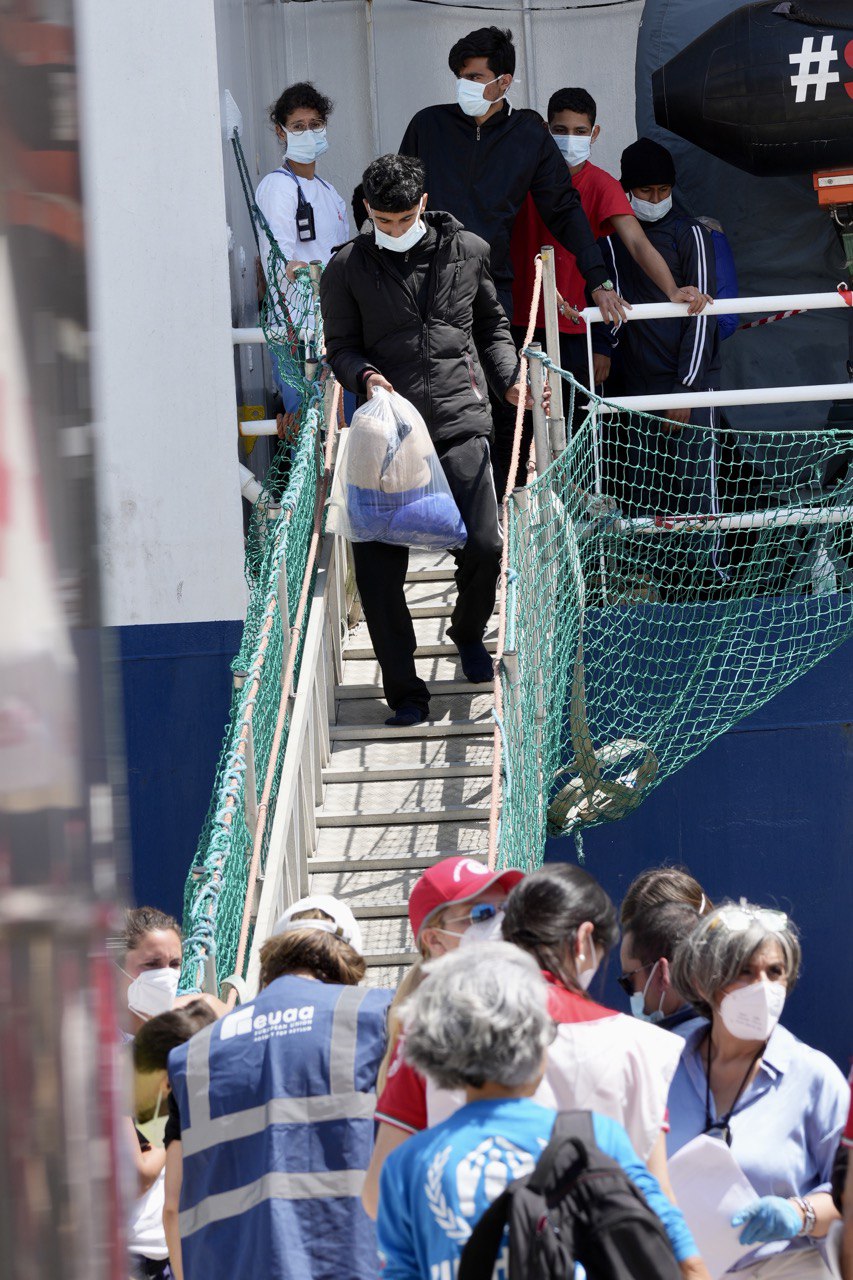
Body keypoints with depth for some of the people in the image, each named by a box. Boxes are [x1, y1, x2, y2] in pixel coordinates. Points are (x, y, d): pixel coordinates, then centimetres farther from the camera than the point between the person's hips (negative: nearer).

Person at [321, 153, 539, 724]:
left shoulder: (466, 251, 10)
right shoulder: (348, 269, 6)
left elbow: (492, 325, 23)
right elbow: (341, 347, 11)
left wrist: (508, 378, 8)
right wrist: (364, 374, -10)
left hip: (459, 424, 0)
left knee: (484, 547, -9)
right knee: (377, 564, -8)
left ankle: (470, 633, 25)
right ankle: (405, 692, 3)